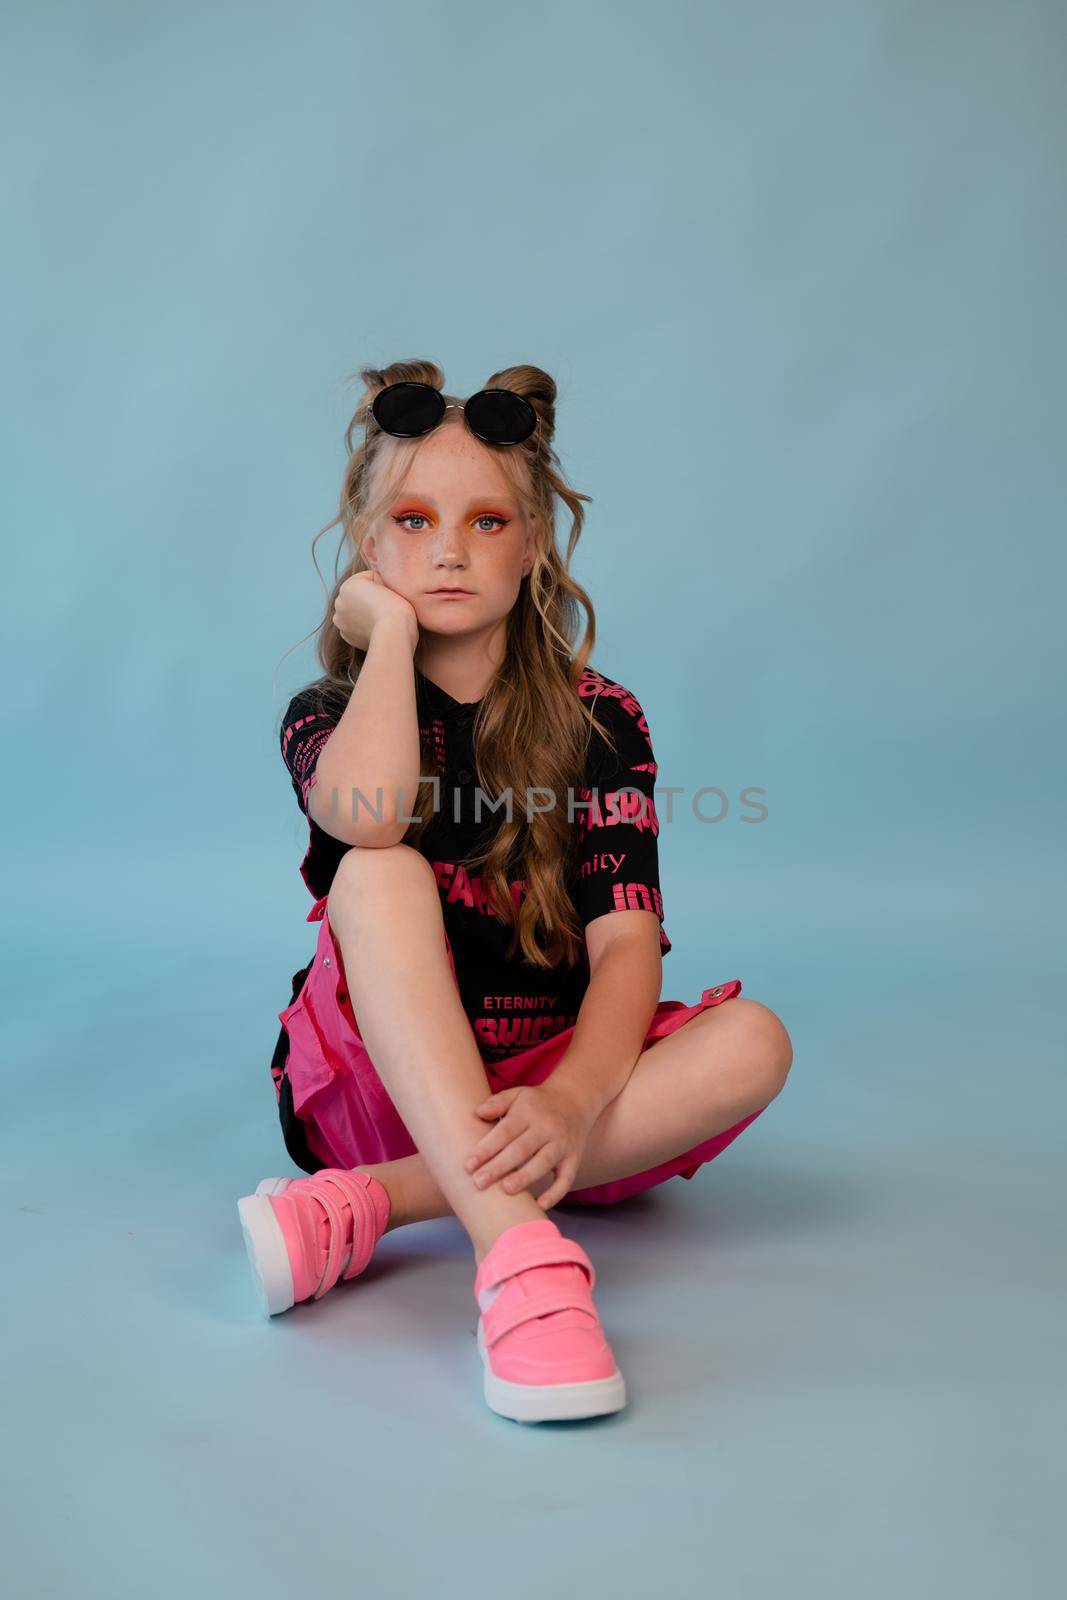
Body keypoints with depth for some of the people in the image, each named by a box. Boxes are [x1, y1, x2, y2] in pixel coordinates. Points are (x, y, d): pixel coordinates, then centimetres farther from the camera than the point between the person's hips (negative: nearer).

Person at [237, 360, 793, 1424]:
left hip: (543, 1087, 2)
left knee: (752, 1042, -24)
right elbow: (367, 815, -29)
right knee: (381, 871, -28)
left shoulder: (600, 722, -1)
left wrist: (571, 1100, -33)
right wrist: (392, 629, -14)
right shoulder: (330, 714, -1)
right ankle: (518, 1248, -42)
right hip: (380, 1088, -1)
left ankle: (371, 1202, -29)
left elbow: (627, 943, -14)